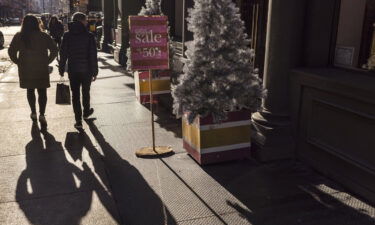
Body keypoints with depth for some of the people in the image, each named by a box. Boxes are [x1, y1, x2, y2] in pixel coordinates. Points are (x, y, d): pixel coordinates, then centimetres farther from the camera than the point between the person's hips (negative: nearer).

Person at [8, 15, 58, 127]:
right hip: (41, 69, -1)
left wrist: (18, 62, 7)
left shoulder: (19, 37, -3)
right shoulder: (44, 36, -6)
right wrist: (47, 61, 1)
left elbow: (11, 51, -4)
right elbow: (54, 50, -7)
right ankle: (42, 114, -8)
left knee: (30, 91, 17)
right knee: (42, 92, 4)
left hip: (25, 69, 1)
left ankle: (33, 113, 24)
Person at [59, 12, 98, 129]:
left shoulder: (67, 35, -1)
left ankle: (78, 120, 1)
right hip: (86, 70, -1)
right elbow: (93, 55, -9)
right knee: (86, 92, 19)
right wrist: (94, 71, -3)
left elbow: (63, 53, -1)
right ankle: (86, 112, 39)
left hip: (72, 70, 1)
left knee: (75, 94, 4)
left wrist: (61, 69, 6)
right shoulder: (89, 36, -8)